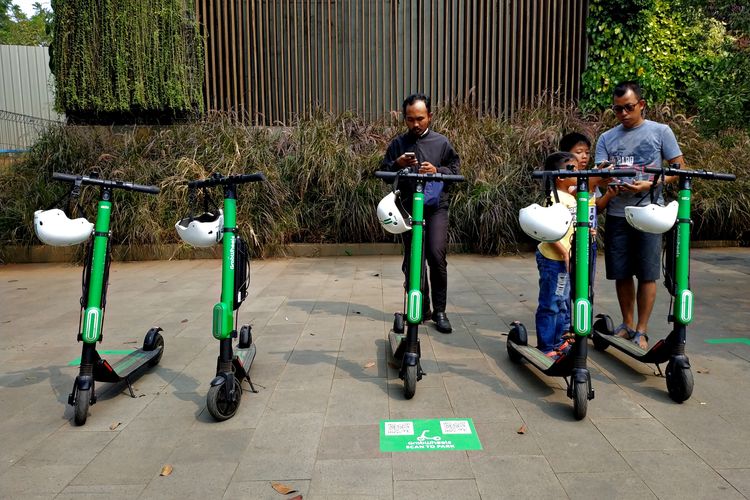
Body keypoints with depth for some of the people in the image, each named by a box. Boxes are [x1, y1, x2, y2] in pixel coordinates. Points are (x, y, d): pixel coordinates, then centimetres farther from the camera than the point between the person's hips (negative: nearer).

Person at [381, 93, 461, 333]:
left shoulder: (441, 142, 6)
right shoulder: (398, 144, 8)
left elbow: (456, 170, 8)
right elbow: (384, 173, 9)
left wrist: (437, 171, -11)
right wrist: (397, 164, -11)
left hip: (436, 206, -2)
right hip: (409, 206, 2)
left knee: (436, 255, -13)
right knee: (412, 260, 4)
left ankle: (439, 310, 0)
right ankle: (421, 308, 19)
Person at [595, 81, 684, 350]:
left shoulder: (661, 131, 4)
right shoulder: (606, 138, 10)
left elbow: (679, 169, 3)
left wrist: (649, 184, -13)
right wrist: (607, 182, -21)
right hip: (616, 214, 3)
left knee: (647, 274, -1)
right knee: (621, 274, 8)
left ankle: (641, 331, 10)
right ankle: (627, 324, 24)